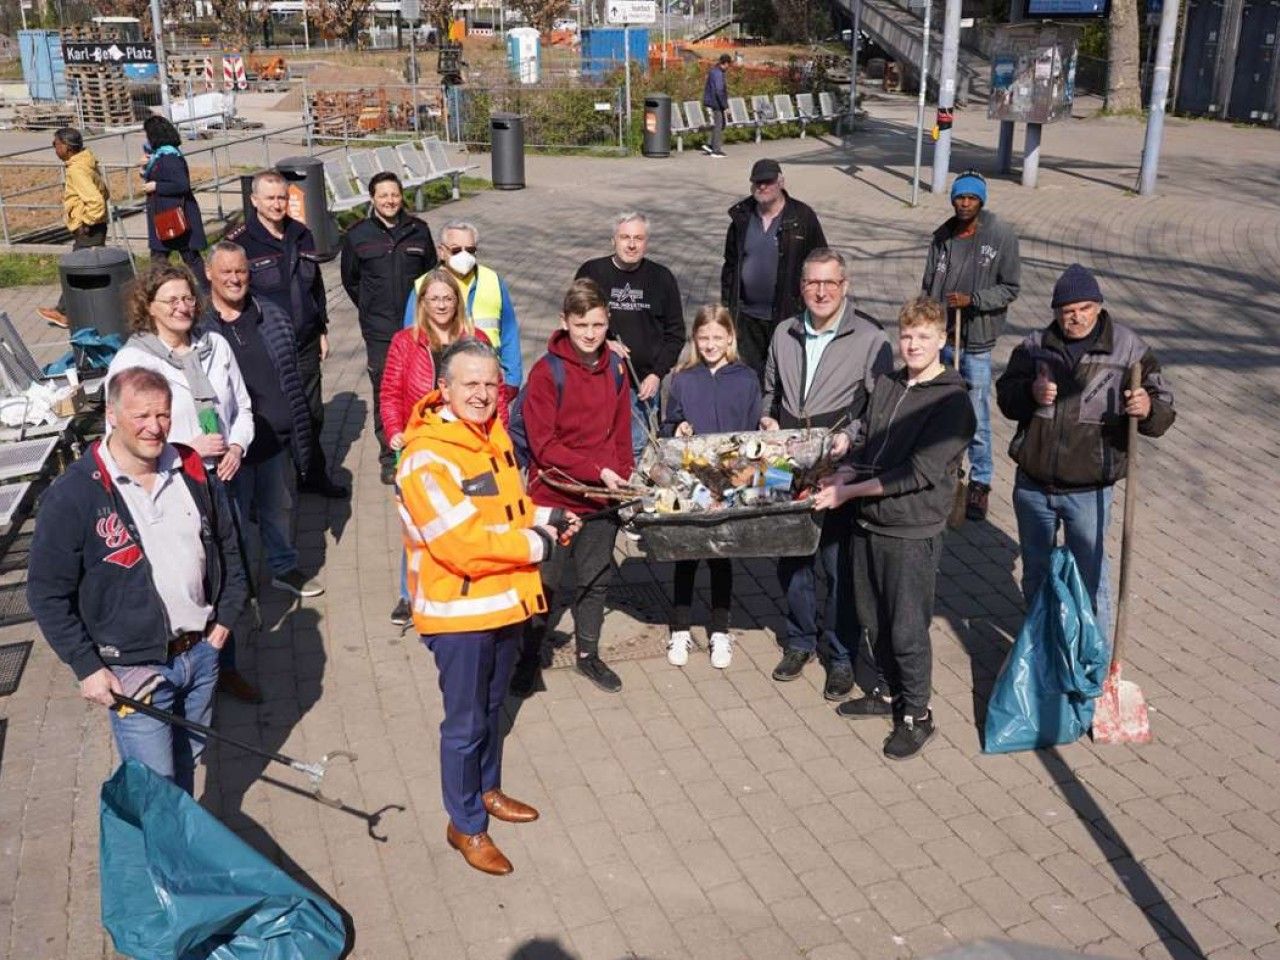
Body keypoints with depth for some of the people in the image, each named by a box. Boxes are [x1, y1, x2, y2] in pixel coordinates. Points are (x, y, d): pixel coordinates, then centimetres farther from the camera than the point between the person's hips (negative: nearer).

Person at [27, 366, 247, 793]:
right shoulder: (72, 496, -16)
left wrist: (226, 616, 7)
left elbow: (226, 546, 12)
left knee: (188, 758, 23)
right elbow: (47, 593, -10)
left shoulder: (192, 472, -1)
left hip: (201, 650, 5)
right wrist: (87, 668, -11)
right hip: (133, 670, -5)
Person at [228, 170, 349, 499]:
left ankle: (314, 474, 31)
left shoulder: (302, 235, 10)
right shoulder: (239, 241, -9)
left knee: (313, 412, 14)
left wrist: (322, 330, 17)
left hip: (305, 343, 6)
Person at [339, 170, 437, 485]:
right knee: (384, 392, 1)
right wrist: (370, 308, 13)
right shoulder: (357, 236, 1)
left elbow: (432, 272, 17)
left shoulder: (419, 231, 4)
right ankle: (389, 457, 12)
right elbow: (350, 281, 14)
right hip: (379, 331, -1)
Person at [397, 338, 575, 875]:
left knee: (492, 707, 24)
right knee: (465, 722, 7)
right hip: (458, 609, -8)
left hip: (504, 601, 8)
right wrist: (537, 544, -18)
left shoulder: (492, 437, 5)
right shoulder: (427, 457, -23)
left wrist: (543, 519, 1)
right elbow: (463, 544, -28)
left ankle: (487, 790, 44)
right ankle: (465, 825, 24)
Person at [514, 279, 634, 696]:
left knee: (596, 577, 16)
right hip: (553, 496, -5)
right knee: (544, 579, 8)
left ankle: (588, 654, 34)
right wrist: (597, 471, -21)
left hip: (603, 497, 5)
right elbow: (544, 445, -17)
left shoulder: (615, 367, 2)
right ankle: (529, 658, 25)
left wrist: (622, 478, 3)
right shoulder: (546, 372, -14)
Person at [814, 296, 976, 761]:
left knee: (908, 629, 3)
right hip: (869, 522, 7)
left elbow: (920, 473, -20)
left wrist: (849, 491, -18)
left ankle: (917, 715, 20)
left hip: (912, 532, -7)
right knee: (875, 619, 18)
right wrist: (845, 475, -3)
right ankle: (888, 691, 38)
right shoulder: (886, 385, 8)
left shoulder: (952, 402, -14)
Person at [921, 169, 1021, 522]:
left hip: (976, 343, -4)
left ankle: (980, 483, 12)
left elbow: (1010, 288, -5)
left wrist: (972, 299, -18)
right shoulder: (943, 236, 7)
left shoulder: (1002, 236, -7)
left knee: (976, 419, -2)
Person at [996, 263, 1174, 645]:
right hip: (1032, 485, 3)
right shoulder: (1035, 345, -1)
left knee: (1090, 577, 5)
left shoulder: (1129, 348, -6)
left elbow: (1163, 408, -6)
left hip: (1089, 491, -3)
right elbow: (1005, 395, 5)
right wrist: (1030, 393, -18)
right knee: (1036, 572, 19)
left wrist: (1148, 409, -31)